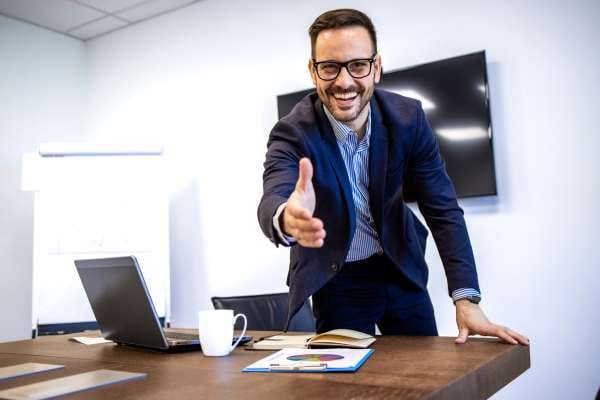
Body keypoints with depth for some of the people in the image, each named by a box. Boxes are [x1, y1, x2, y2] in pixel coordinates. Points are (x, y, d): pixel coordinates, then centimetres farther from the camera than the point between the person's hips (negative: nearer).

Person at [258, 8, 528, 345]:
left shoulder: (407, 117, -14)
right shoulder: (292, 134, -20)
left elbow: (443, 209, -12)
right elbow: (272, 200, -38)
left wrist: (467, 299, -21)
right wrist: (287, 219, -64)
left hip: (402, 270, 3)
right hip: (336, 280, -2)